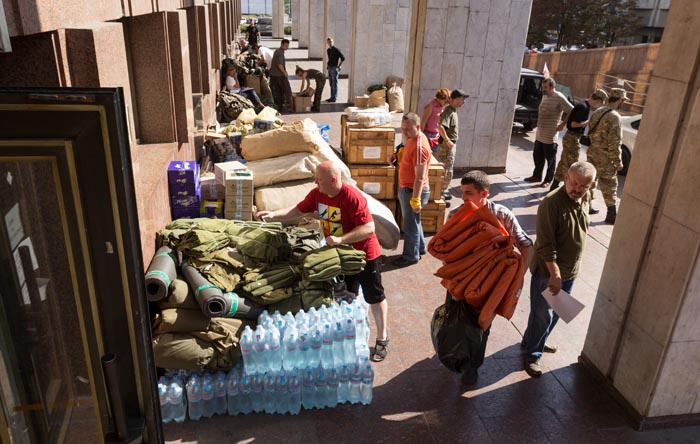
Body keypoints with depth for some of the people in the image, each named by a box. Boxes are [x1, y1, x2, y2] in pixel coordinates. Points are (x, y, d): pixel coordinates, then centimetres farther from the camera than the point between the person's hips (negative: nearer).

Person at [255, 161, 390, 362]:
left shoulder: (353, 197, -29)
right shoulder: (317, 194, -7)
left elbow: (369, 228, -31)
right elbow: (298, 211, 2)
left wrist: (340, 239, -36)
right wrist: (272, 215, -10)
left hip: (365, 255, -7)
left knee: (374, 297, 10)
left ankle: (382, 338, 27)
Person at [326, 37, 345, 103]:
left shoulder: (336, 50, -10)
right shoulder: (328, 50, 13)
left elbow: (343, 58, -11)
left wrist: (339, 66, -8)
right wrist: (328, 64, 15)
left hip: (334, 68, -8)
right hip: (329, 68, 8)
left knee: (334, 84, -4)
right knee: (331, 84, 11)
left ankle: (334, 98, -2)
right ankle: (332, 97, 17)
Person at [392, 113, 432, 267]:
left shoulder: (419, 147, -27)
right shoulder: (412, 138, 3)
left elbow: (420, 177, -27)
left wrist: (415, 199, -26)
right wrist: (399, 155, 4)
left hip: (413, 191, -10)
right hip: (406, 188, 10)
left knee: (410, 225, 5)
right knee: (414, 221, 23)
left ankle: (411, 256, 21)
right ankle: (420, 248, 40)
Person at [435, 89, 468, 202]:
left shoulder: (452, 110, 10)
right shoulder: (449, 111, -21)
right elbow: (440, 127, -32)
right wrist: (447, 141, -26)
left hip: (451, 143, 10)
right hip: (447, 144, -10)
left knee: (448, 168, 18)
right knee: (448, 169, -1)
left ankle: (442, 189, 29)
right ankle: (442, 191, 9)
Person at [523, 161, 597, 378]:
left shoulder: (585, 198, -2)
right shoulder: (552, 203, -26)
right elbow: (546, 245, -25)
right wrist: (555, 275, -26)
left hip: (571, 271, 8)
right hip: (548, 271, -7)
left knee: (556, 312, 22)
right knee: (542, 315, 4)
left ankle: (533, 340, 43)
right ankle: (532, 354, 24)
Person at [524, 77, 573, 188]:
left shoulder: (559, 98, -15)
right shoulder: (545, 96, 10)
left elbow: (572, 112, -17)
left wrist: (562, 124, -14)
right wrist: (539, 126, 13)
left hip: (550, 136, -8)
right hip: (539, 134, 8)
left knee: (550, 159, 5)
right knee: (537, 156, 16)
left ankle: (548, 180, 15)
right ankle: (537, 176, 30)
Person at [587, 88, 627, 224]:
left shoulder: (597, 112, 6)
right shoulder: (615, 117, -18)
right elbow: (615, 143, -19)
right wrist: (618, 161, -13)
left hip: (592, 152, 7)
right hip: (605, 157, -7)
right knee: (609, 186, 1)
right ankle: (612, 215, 8)